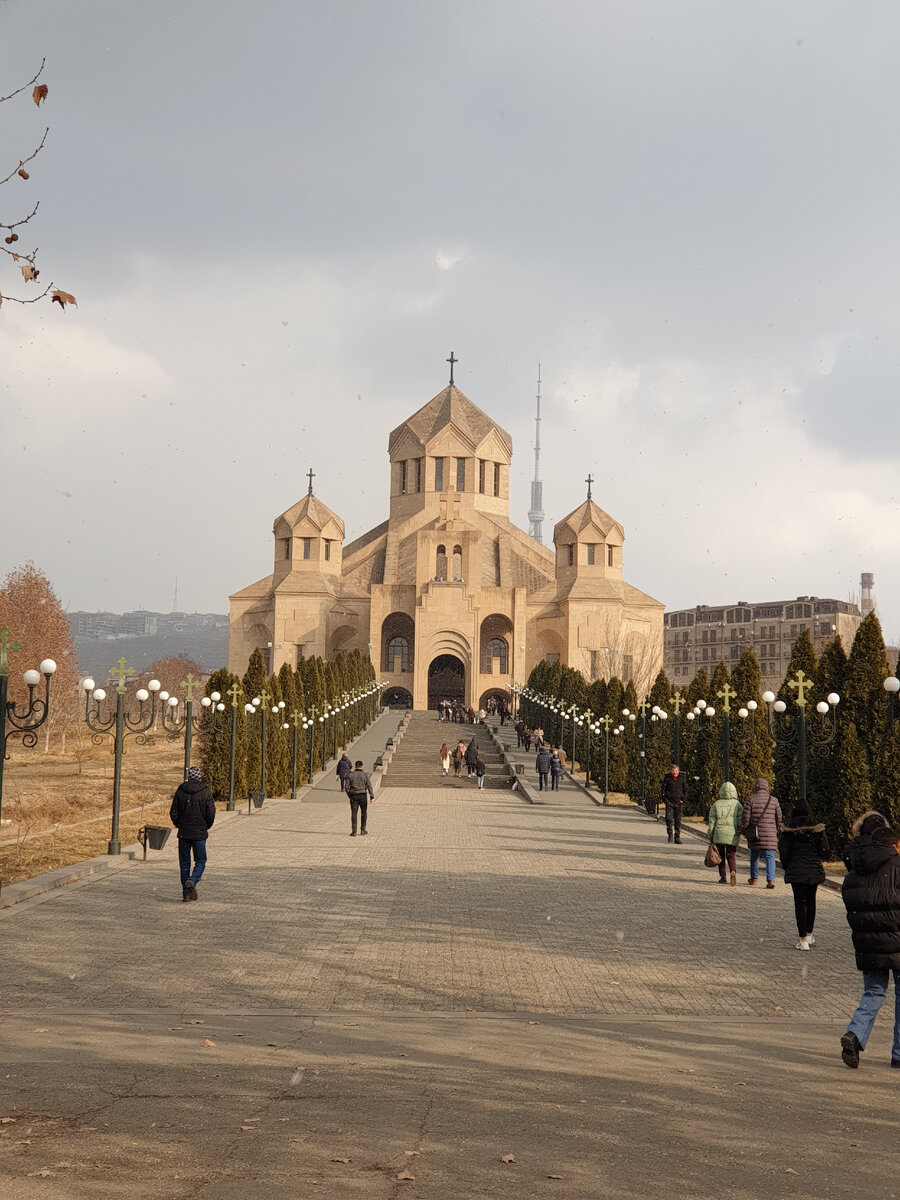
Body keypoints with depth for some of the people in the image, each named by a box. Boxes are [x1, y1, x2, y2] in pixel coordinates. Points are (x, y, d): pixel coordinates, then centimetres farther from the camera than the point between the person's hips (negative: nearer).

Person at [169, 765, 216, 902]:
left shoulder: (180, 791, -2)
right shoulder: (206, 792, -7)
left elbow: (173, 813, -1)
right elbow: (211, 813, -9)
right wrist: (207, 827, 10)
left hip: (183, 833, 2)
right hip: (199, 834, -2)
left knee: (184, 863, 10)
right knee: (200, 861, 10)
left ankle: (186, 893, 9)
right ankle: (192, 881, -17)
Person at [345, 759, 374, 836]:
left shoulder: (350, 775, 1)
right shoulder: (365, 775, 0)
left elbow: (347, 787, 0)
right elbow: (369, 786, -8)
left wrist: (349, 795, 13)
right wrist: (372, 797, -12)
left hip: (353, 796, 0)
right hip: (363, 796, 0)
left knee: (354, 814, 0)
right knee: (364, 813, 15)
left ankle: (354, 831, -6)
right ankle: (363, 829, 19)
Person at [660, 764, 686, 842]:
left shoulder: (682, 779, 4)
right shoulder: (667, 779, 1)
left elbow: (685, 790, 14)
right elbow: (662, 790, 7)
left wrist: (683, 799, 3)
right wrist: (664, 799, -3)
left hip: (679, 802, 1)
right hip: (669, 801, -1)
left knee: (678, 820, 2)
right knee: (669, 818, -15)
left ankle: (677, 838, 8)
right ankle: (670, 834, 4)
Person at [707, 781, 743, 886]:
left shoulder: (716, 804, 3)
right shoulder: (737, 805, 2)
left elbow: (712, 822, 2)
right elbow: (740, 821, -4)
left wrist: (711, 837, 6)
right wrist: (739, 832, 6)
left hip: (719, 834, 0)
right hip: (732, 834, 0)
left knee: (721, 856, 14)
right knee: (730, 856, 6)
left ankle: (723, 877, 15)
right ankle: (733, 872, -20)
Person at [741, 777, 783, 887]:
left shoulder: (750, 799, -3)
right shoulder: (773, 800, 3)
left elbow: (746, 817, -6)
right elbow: (779, 818, 9)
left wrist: (743, 830, 8)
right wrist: (777, 830, 25)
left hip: (755, 833, -1)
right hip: (770, 834, 1)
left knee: (754, 855, 16)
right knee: (770, 856, 1)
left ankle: (754, 878, 26)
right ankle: (771, 879, -14)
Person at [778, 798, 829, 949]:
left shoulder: (787, 831, -5)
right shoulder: (817, 829, -3)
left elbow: (783, 852, -6)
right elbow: (824, 850, -3)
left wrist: (787, 867, 10)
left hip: (796, 870, -2)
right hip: (814, 869, 2)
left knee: (800, 903, 0)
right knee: (811, 901, 17)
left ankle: (803, 939, -6)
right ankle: (809, 934, 27)